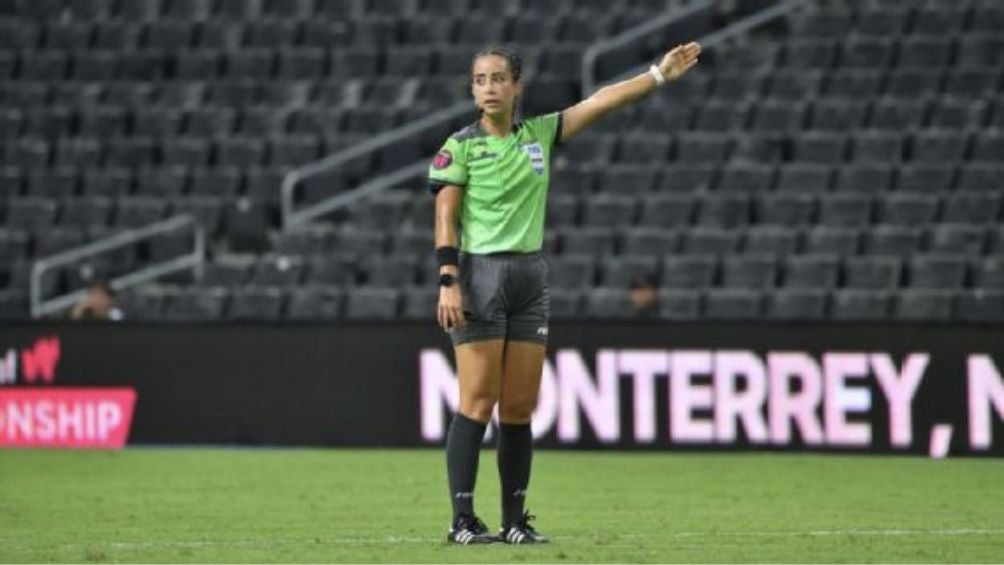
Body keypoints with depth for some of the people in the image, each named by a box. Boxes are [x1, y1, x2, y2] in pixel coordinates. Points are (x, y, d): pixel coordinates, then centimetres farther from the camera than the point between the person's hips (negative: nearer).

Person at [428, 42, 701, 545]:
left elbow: (600, 102, 11)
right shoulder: (460, 146, -1)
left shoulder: (539, 135, 12)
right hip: (480, 274, -5)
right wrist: (448, 282, -14)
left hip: (530, 276, 5)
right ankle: (462, 520, -9)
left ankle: (515, 520, 8)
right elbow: (445, 219, -5)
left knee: (520, 407, 4)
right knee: (478, 403, -10)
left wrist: (659, 75, 6)